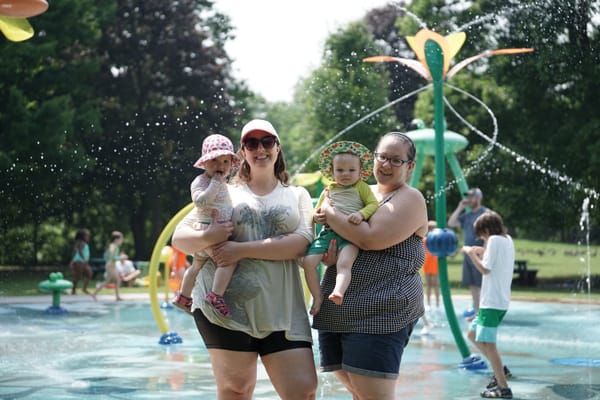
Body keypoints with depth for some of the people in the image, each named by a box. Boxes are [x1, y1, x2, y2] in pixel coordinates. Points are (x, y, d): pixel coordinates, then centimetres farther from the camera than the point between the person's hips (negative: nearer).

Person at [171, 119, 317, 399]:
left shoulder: (297, 195, 15)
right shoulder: (226, 193, 14)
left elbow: (301, 242, -3)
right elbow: (178, 237, 10)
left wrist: (243, 249, -13)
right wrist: (206, 238, -14)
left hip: (282, 310, 1)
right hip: (225, 304, -1)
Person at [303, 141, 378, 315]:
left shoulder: (361, 187, 13)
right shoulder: (328, 191, 22)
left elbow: (373, 204, 4)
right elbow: (316, 212, 28)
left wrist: (361, 214, -17)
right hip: (328, 232, 4)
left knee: (344, 263, -32)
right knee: (309, 261, -14)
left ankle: (338, 291, -51)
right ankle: (317, 297, -5)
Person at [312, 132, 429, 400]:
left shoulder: (410, 199, -4)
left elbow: (371, 238, -19)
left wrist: (330, 214, -7)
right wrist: (325, 253, -2)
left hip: (380, 311, -8)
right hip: (335, 309, 8)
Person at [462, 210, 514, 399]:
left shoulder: (494, 240, -13)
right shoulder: (507, 239, 13)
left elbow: (485, 269, -15)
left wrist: (471, 253, -5)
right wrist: (483, 251, 17)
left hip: (492, 301, -10)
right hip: (500, 299, 10)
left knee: (487, 342, -11)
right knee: (473, 334, 20)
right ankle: (500, 369, 21)